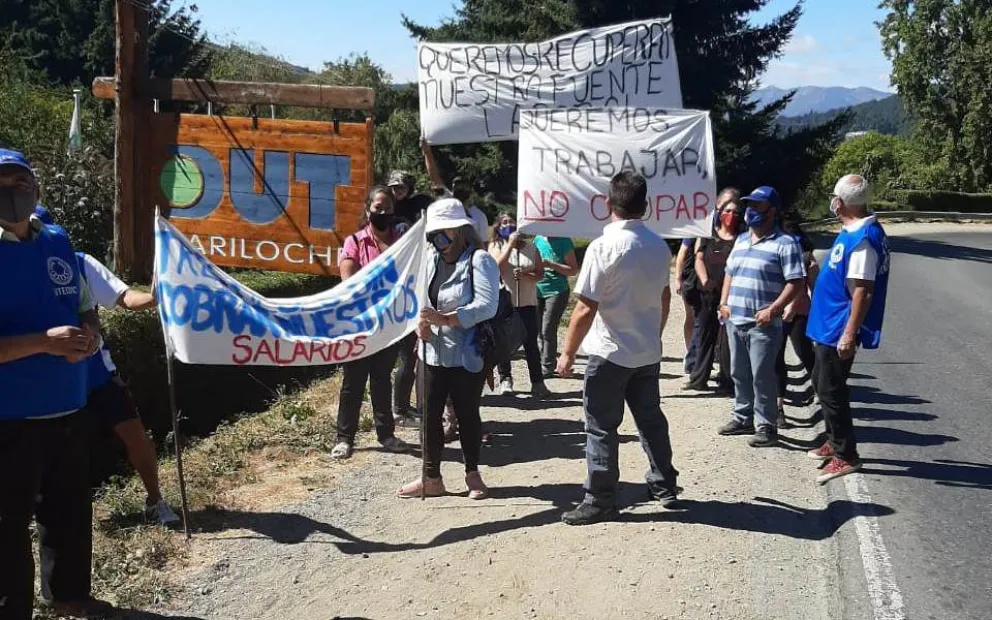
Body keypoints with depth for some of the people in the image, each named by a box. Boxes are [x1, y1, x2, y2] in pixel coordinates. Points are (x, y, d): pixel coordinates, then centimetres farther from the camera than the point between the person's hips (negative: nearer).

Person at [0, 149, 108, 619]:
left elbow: (86, 307, 15)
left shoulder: (58, 242, 6)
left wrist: (89, 335, -7)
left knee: (71, 508, 20)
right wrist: (43, 342, -27)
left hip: (68, 407, 6)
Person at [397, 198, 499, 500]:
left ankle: (473, 475, 26)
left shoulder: (479, 261, -11)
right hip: (433, 353, 5)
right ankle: (431, 478, 20)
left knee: (467, 414, 8)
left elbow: (486, 305, -21)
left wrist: (444, 319, -27)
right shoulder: (429, 260, 9)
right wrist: (420, 323, -11)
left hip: (467, 355, -5)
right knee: (429, 415, 8)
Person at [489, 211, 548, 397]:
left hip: (527, 303, 1)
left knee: (531, 343, -1)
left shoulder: (530, 247, 5)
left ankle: (537, 382, 3)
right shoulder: (495, 246, 2)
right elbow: (498, 265, -16)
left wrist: (525, 275, -15)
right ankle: (505, 380, 19)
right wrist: (510, 244, -16)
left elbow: (540, 274, 3)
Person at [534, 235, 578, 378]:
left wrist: (550, 264, -19)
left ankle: (547, 368, 1)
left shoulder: (563, 241, -8)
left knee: (548, 330, -7)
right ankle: (543, 361, 20)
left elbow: (573, 270, -9)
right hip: (538, 291, 6)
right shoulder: (538, 240, 7)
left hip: (556, 292, -6)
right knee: (538, 330, 8)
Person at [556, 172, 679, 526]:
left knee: (602, 428, 2)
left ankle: (600, 501, 7)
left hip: (610, 354, -7)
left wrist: (568, 353, -10)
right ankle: (665, 486, 29)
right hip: (648, 352, 7)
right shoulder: (660, 247, 4)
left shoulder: (604, 246, -18)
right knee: (651, 420, 18)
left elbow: (586, 310, -19)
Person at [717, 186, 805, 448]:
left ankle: (767, 426, 4)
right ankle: (743, 418, 28)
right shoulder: (741, 240, 16)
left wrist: (773, 309, -20)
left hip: (763, 325, -7)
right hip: (735, 321, 7)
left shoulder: (785, 244, -8)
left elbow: (795, 282, -12)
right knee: (739, 373, 15)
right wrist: (724, 303, 11)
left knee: (762, 376, -5)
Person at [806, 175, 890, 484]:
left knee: (831, 390, -3)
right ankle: (835, 441, 32)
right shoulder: (854, 232, 9)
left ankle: (846, 455, 6)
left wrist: (850, 333, -25)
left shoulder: (863, 238, -22)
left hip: (838, 329, -10)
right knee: (823, 383, 20)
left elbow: (863, 290, -25)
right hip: (829, 325, 10)